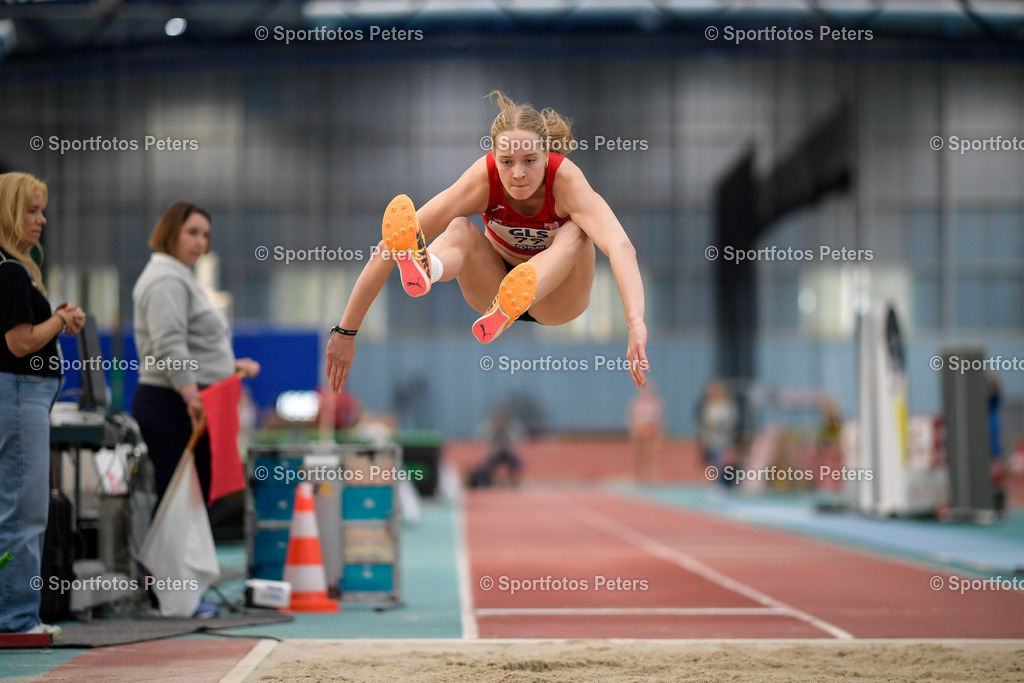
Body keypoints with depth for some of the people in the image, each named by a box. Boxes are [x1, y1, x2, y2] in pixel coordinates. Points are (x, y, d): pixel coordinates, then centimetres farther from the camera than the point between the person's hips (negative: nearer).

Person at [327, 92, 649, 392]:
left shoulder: (565, 178, -30)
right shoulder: (483, 178, -27)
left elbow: (621, 246, -49)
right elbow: (385, 249, -30)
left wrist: (636, 325, -65)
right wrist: (345, 332, -33)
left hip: (556, 297, -1)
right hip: (494, 285, 1)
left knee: (576, 231, -33)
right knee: (459, 229, -29)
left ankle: (509, 308, -59)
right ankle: (422, 268, -65)